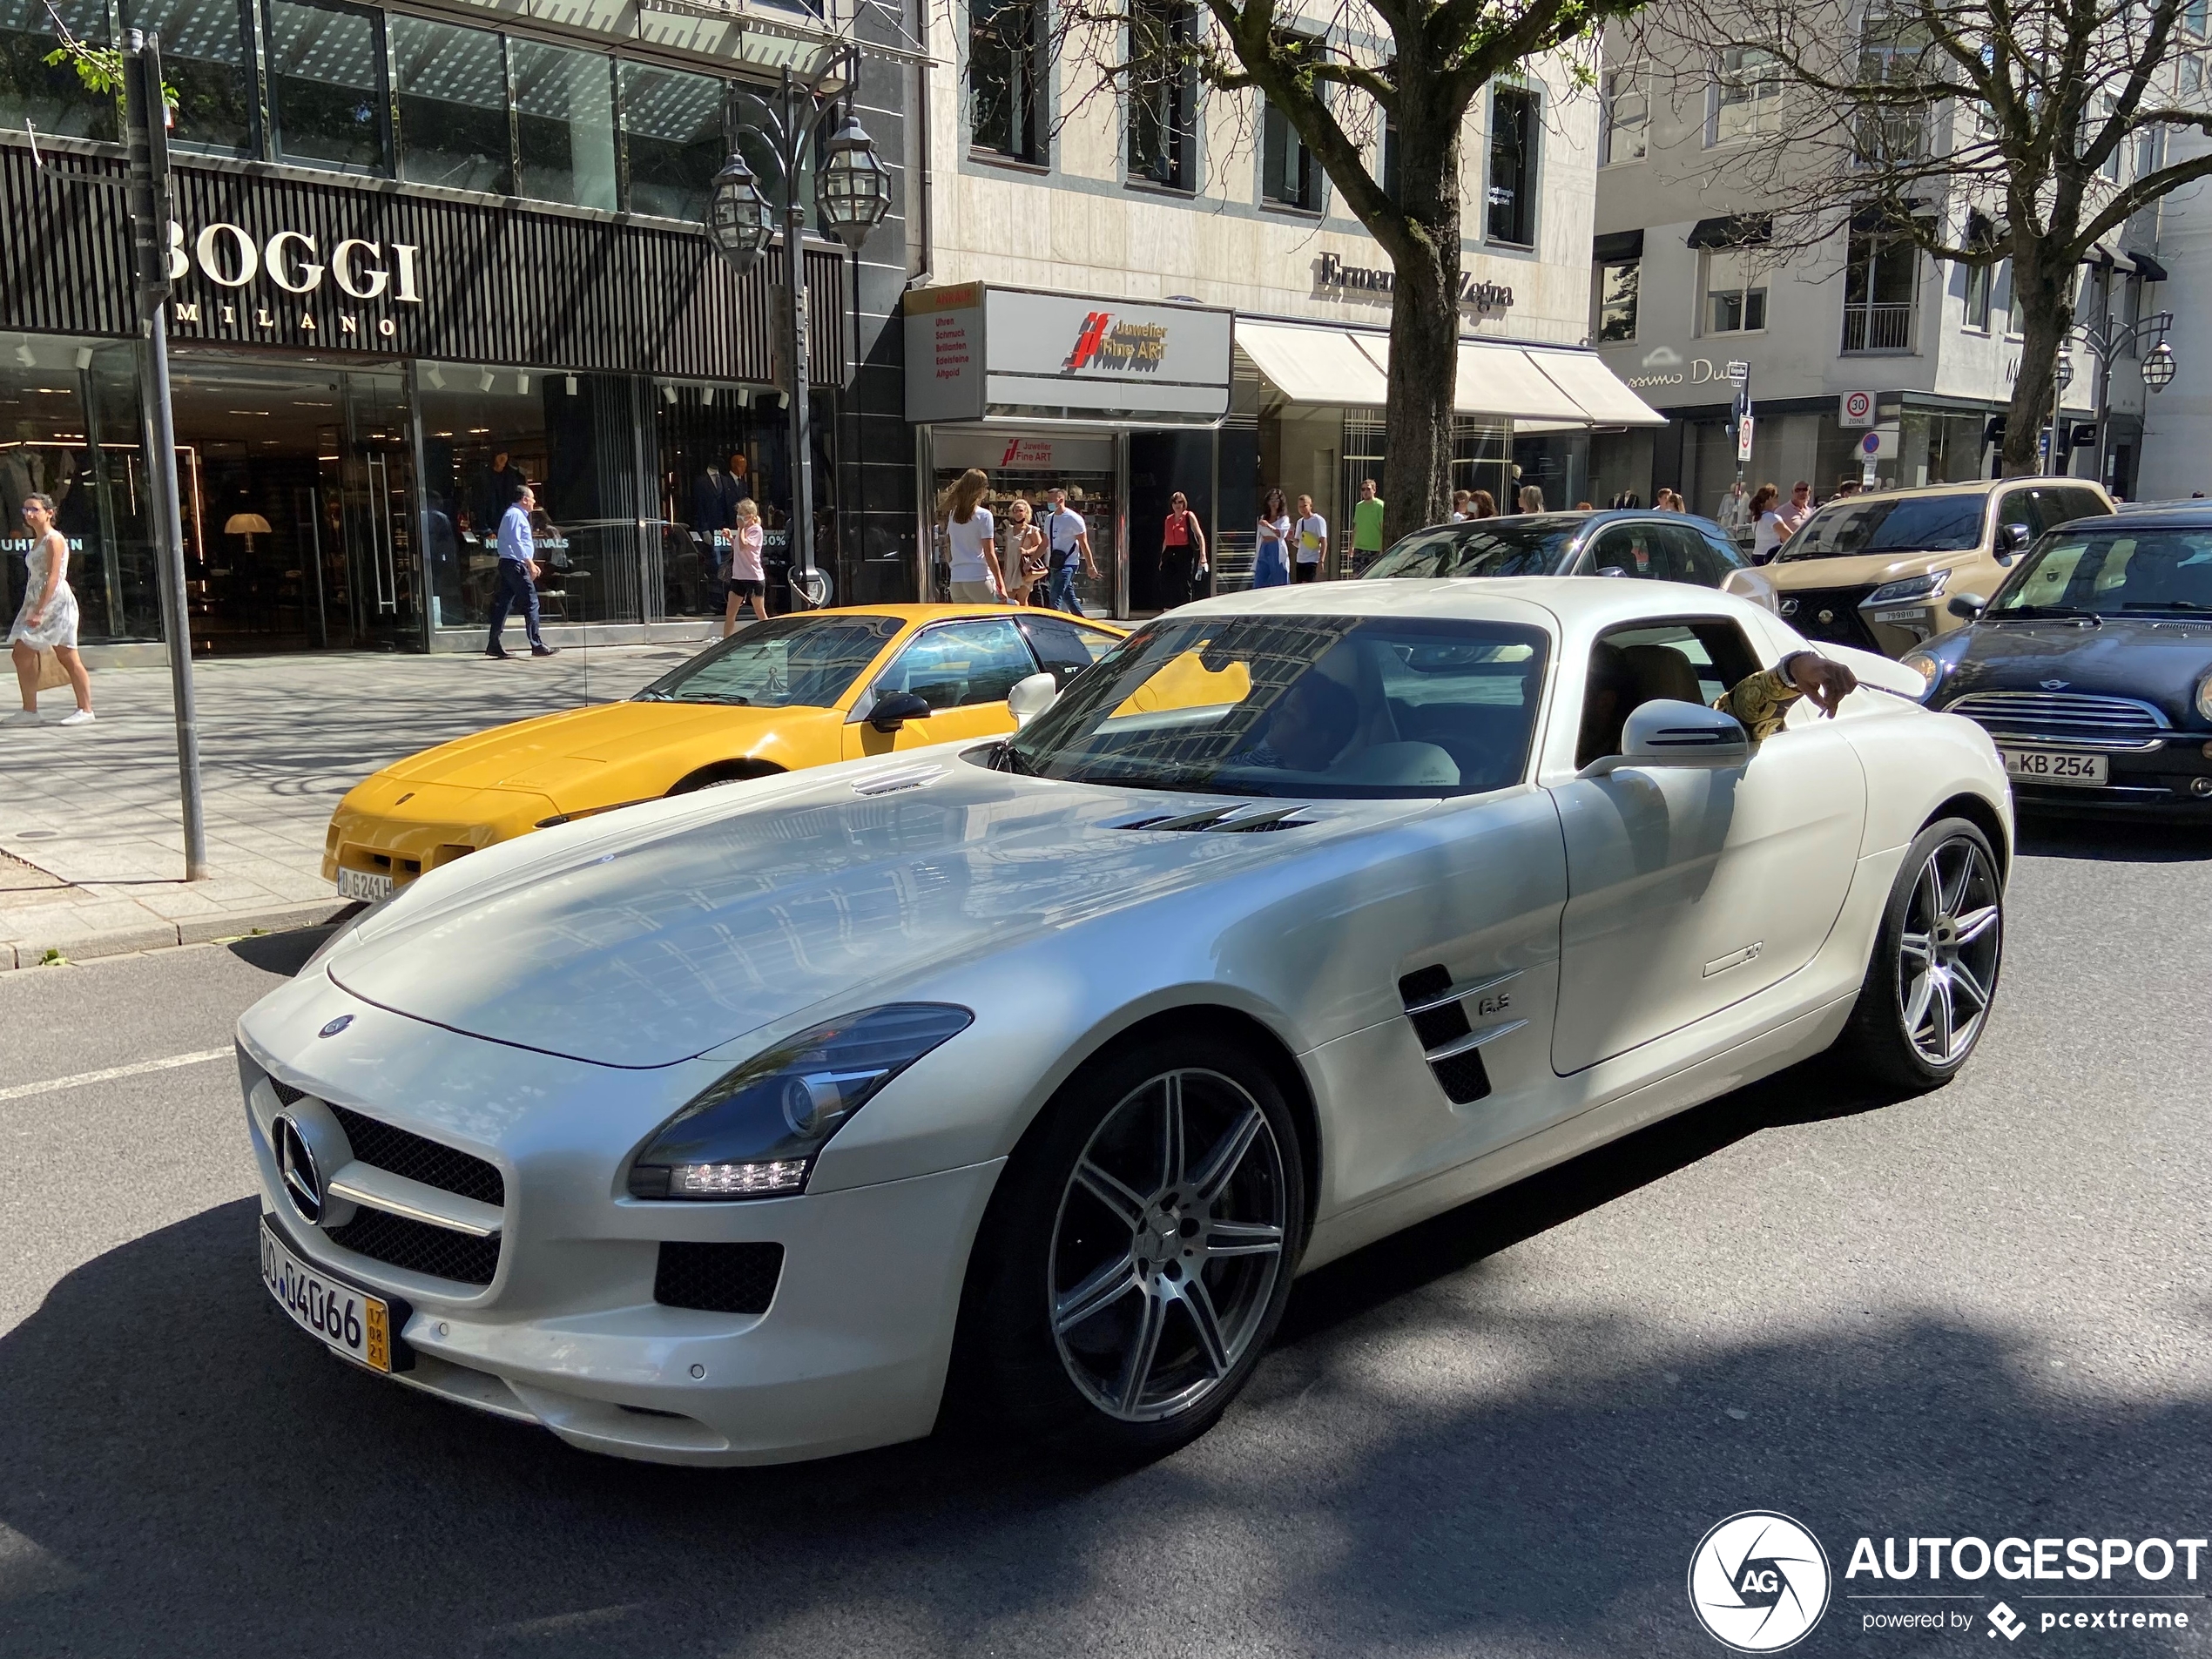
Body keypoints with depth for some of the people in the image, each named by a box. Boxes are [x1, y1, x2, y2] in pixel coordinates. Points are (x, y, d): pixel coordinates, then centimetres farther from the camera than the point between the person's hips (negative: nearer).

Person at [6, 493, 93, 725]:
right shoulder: (37, 541, 18)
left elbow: (53, 578, -17)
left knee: (67, 657, -6)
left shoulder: (54, 539, -9)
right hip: (36, 602, 9)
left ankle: (86, 710, 0)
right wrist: (34, 609, 10)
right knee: (20, 653, 4)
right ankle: (29, 711, 9)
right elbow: (37, 578, 16)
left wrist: (39, 610, -22)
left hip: (56, 601, -9)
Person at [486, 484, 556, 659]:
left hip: (508, 565, 10)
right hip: (515, 564, -10)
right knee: (531, 603, -8)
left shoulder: (516, 514, 22)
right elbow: (515, 542, -20)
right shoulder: (515, 514, -10)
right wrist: (529, 562, -21)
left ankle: (494, 646, 8)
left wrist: (530, 564, 21)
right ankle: (537, 645, -8)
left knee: (503, 604, 8)